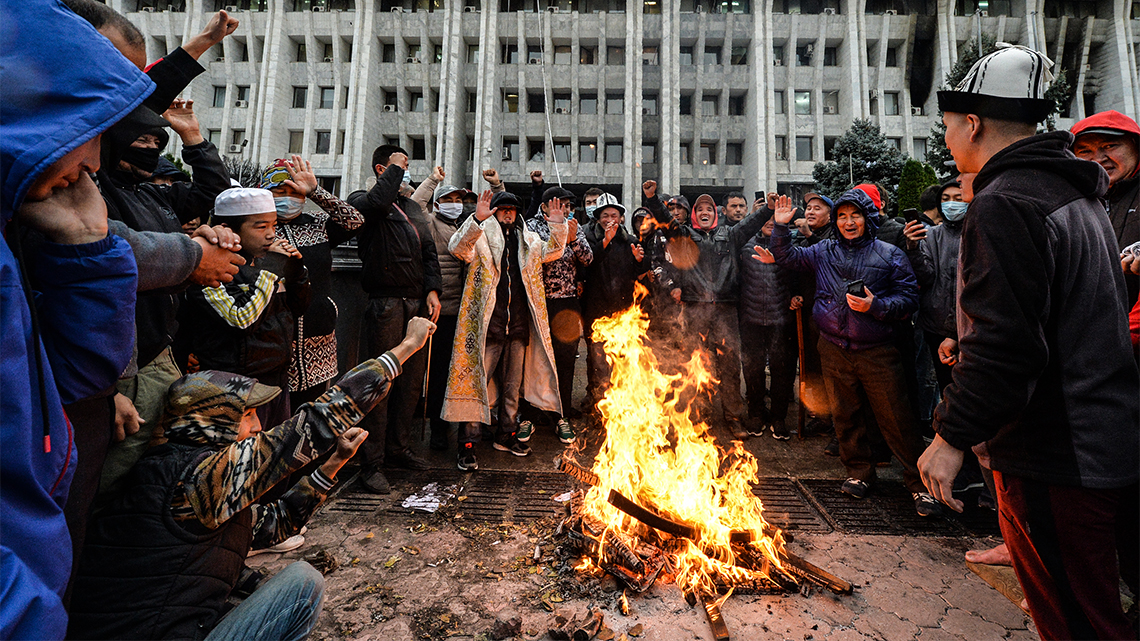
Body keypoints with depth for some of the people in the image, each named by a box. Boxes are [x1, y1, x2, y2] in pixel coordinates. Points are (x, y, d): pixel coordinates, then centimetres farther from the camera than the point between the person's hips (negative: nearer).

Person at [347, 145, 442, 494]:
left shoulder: (413, 208, 22)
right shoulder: (361, 200, 4)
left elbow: (429, 252, 17)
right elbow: (378, 201, -22)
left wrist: (432, 290, 4)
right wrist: (394, 168, -5)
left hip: (418, 304, 7)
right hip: (385, 303, -6)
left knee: (413, 379, 10)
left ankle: (399, 447, 25)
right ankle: (372, 462, 5)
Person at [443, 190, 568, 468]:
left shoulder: (527, 240, 19)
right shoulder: (481, 237, 2)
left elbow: (553, 250, 21)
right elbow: (458, 247, -15)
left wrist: (558, 227, 4)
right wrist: (477, 219, -28)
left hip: (518, 325, 6)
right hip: (487, 323, -5)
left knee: (512, 385, 15)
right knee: (476, 382, -3)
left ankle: (506, 435, 30)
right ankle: (468, 444, 6)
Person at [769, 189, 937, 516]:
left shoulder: (889, 255, 1)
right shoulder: (824, 252, 9)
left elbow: (910, 297, -1)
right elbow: (787, 257, 15)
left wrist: (876, 305, -17)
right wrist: (781, 226, 2)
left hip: (877, 351, -3)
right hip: (834, 350, 3)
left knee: (896, 419, -1)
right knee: (845, 416, 13)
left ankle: (919, 483, 15)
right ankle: (860, 473, 30)